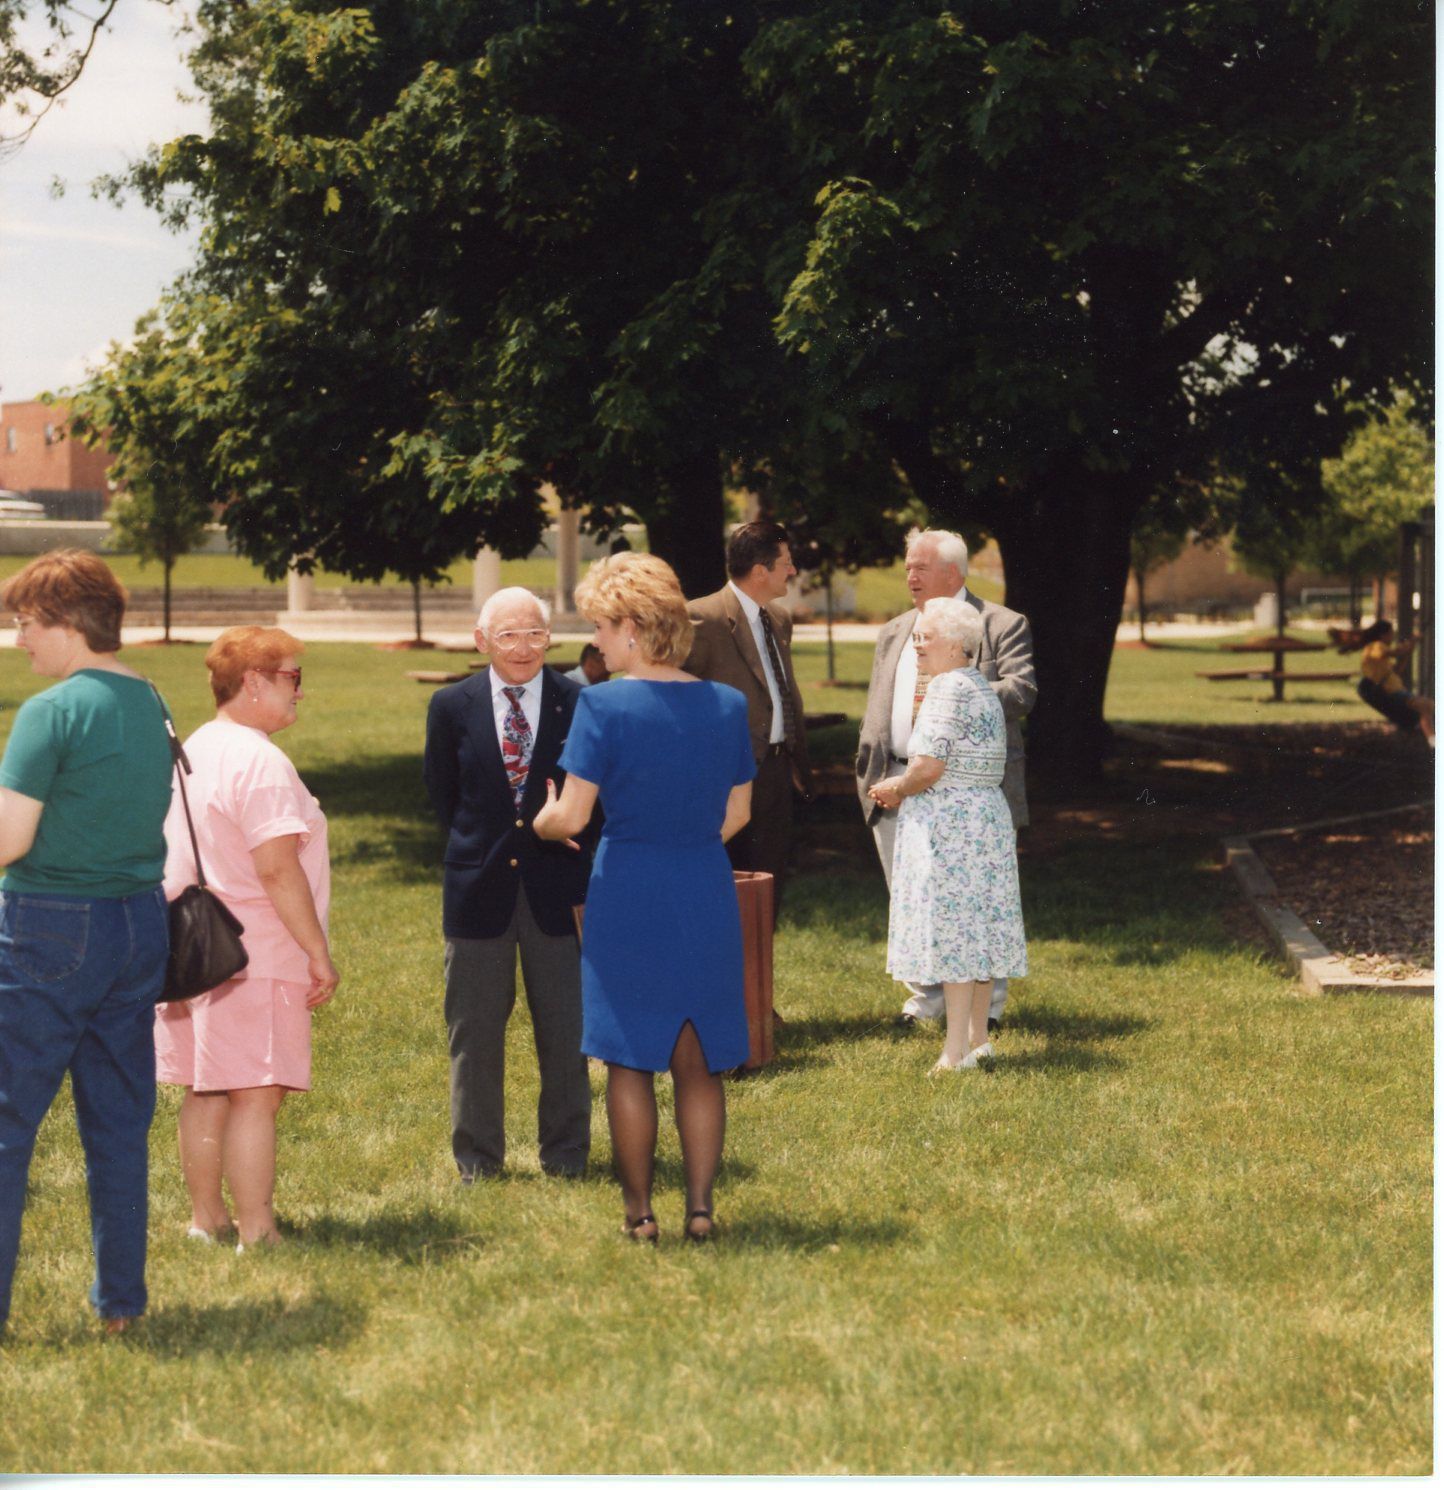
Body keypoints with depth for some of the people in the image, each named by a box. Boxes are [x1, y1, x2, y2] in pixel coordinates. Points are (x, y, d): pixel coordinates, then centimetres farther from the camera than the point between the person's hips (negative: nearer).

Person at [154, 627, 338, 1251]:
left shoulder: (192, 750, 14)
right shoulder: (259, 761, -16)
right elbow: (277, 868, -21)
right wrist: (319, 952, -15)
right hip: (255, 957, -9)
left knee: (206, 1090, 14)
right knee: (256, 1094, -8)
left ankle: (206, 1218, 22)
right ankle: (256, 1234, -8)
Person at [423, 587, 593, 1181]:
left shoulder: (578, 704, -3)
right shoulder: (452, 707, 1)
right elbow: (443, 797, 10)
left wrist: (572, 836, -4)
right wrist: (478, 849, 5)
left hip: (556, 887, -1)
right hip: (479, 888, 1)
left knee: (565, 1030, 6)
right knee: (474, 1032, 7)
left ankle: (565, 1155, 19)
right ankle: (478, 1158, 19)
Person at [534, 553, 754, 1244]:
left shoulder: (604, 706, -12)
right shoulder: (728, 705, 2)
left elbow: (570, 816, -12)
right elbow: (735, 813, 9)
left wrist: (538, 823, 10)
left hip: (627, 895, -4)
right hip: (707, 898, 4)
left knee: (629, 1061, 7)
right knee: (698, 1062, 11)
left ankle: (638, 1210, 11)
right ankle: (700, 1206, 11)